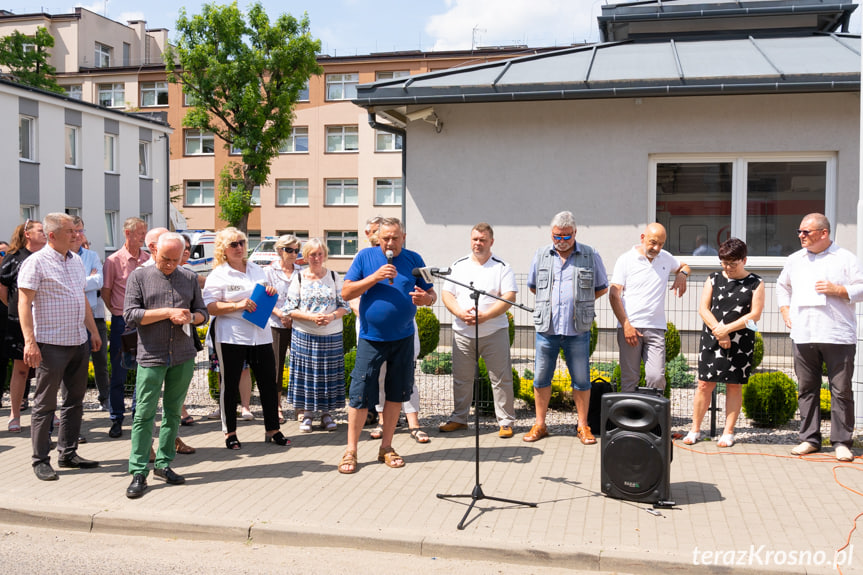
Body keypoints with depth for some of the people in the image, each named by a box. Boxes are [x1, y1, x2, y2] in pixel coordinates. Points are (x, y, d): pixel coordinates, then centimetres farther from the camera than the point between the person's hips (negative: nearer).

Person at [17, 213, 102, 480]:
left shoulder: (76, 261, 13)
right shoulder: (36, 262, -9)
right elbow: (24, 302, -13)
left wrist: (93, 331, 19)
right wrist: (30, 341, -20)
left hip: (78, 342, 8)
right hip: (51, 344, -7)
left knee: (74, 400, 13)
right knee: (45, 405, 2)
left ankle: (68, 453, 23)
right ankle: (40, 460, 11)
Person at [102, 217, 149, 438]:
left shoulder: (149, 260, 6)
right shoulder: (114, 260, -4)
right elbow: (105, 292, 2)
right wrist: (118, 312, -1)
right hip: (122, 322, -3)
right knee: (119, 372, 4)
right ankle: (116, 419, 14)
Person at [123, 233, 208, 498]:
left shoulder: (190, 278, 11)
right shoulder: (139, 277, 2)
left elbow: (203, 312, 15)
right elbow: (130, 316, -6)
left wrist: (190, 317, -9)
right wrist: (167, 312, -14)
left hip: (184, 357, 3)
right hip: (151, 357, -3)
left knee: (173, 412, 9)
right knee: (144, 414, -4)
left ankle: (164, 464, 20)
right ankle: (138, 472, 2)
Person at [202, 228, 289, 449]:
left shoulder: (257, 270, 14)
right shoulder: (218, 275, -2)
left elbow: (267, 301, 25)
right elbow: (210, 307, -10)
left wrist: (271, 293, 2)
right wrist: (237, 305, -21)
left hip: (261, 336, 5)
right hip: (231, 337, -4)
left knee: (269, 383, 7)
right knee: (230, 386, 5)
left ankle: (273, 430, 18)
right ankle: (230, 433, 18)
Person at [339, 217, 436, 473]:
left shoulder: (414, 260, 5)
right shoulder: (365, 257, -1)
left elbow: (432, 293, 8)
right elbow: (346, 293, -6)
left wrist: (426, 298, -16)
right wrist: (375, 276, -17)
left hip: (403, 338, 3)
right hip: (371, 338, -2)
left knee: (396, 393, 9)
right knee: (360, 395, -2)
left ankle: (386, 447, 22)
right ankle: (351, 451, 9)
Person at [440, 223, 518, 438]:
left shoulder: (502, 267, 2)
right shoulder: (458, 265, 12)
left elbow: (509, 297, -7)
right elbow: (446, 293, 7)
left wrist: (485, 315, -18)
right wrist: (460, 313, -12)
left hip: (494, 332, -2)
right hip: (462, 332, 3)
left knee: (501, 379, 0)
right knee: (461, 378, 9)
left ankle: (506, 421, 10)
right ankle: (459, 418, 23)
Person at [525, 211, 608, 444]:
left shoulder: (591, 256, 2)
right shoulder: (541, 255, 7)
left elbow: (602, 288, 13)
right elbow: (532, 285, 20)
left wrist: (581, 302, 5)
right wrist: (549, 302, 10)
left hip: (578, 330, -1)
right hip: (546, 329, 2)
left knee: (581, 381, 4)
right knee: (541, 379, 6)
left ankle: (583, 426, 17)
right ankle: (540, 425, 19)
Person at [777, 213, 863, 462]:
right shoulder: (795, 260, 15)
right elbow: (782, 286, 29)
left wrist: (837, 289, -13)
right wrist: (785, 311, 17)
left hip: (838, 336, -4)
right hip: (803, 336, 4)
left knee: (841, 390, -1)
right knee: (806, 389, 7)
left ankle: (842, 442, 7)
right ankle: (810, 439, 16)